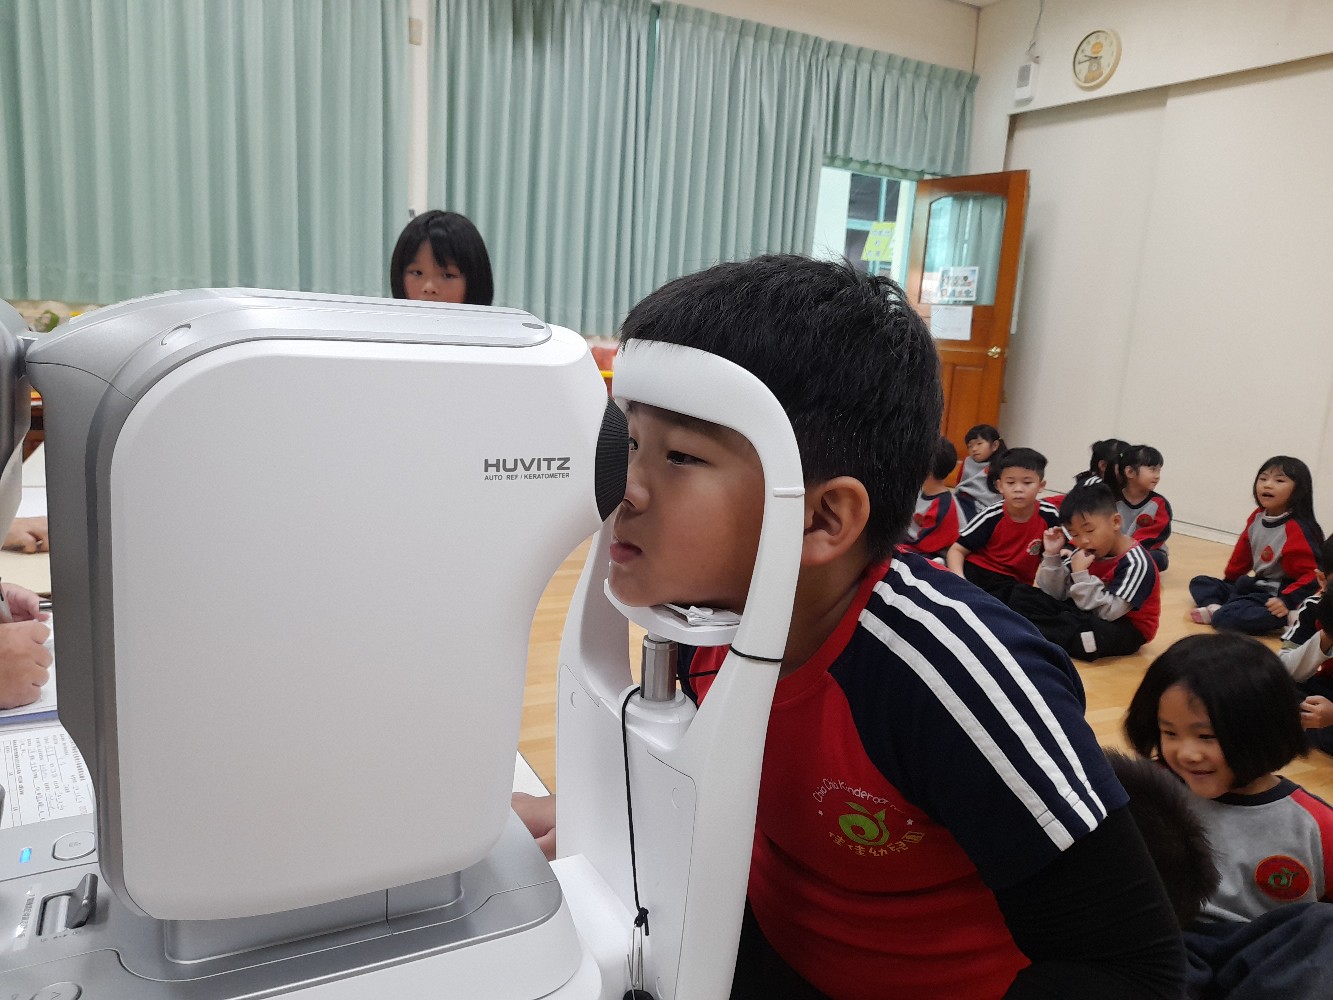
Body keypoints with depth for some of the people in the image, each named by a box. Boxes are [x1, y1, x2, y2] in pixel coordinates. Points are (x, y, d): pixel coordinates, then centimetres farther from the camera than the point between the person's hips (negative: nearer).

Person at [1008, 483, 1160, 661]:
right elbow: (1055, 593, -1)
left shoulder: (1135, 563, -22)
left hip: (1124, 628, -7)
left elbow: (1106, 612, -27)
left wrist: (1081, 574, -30)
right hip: (1084, 615, 7)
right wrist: (1052, 555, -14)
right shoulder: (1084, 552, -3)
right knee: (1022, 595, -2)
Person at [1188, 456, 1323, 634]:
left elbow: (1313, 574, -23)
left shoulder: (1297, 529, -21)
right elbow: (1243, 552, 18)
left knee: (1225, 617, -32)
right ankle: (1214, 607, -15)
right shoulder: (1257, 517, 5)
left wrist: (1287, 601, -29)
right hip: (1256, 586, 9)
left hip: (1276, 598, -9)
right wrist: (1229, 579, 23)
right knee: (1200, 582, 11)